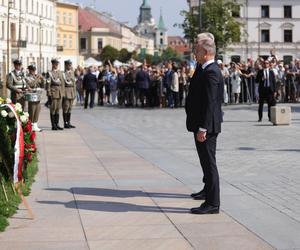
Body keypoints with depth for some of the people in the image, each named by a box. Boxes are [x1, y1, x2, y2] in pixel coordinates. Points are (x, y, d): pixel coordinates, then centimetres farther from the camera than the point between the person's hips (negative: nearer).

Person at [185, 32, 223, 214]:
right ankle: (208, 190, 41)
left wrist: (203, 128, -24)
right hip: (203, 124, 11)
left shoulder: (211, 73, -21)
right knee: (206, 160, 24)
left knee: (208, 162, -6)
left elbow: (209, 102, -24)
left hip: (207, 126, -11)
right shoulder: (205, 68, 11)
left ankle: (212, 203, -2)